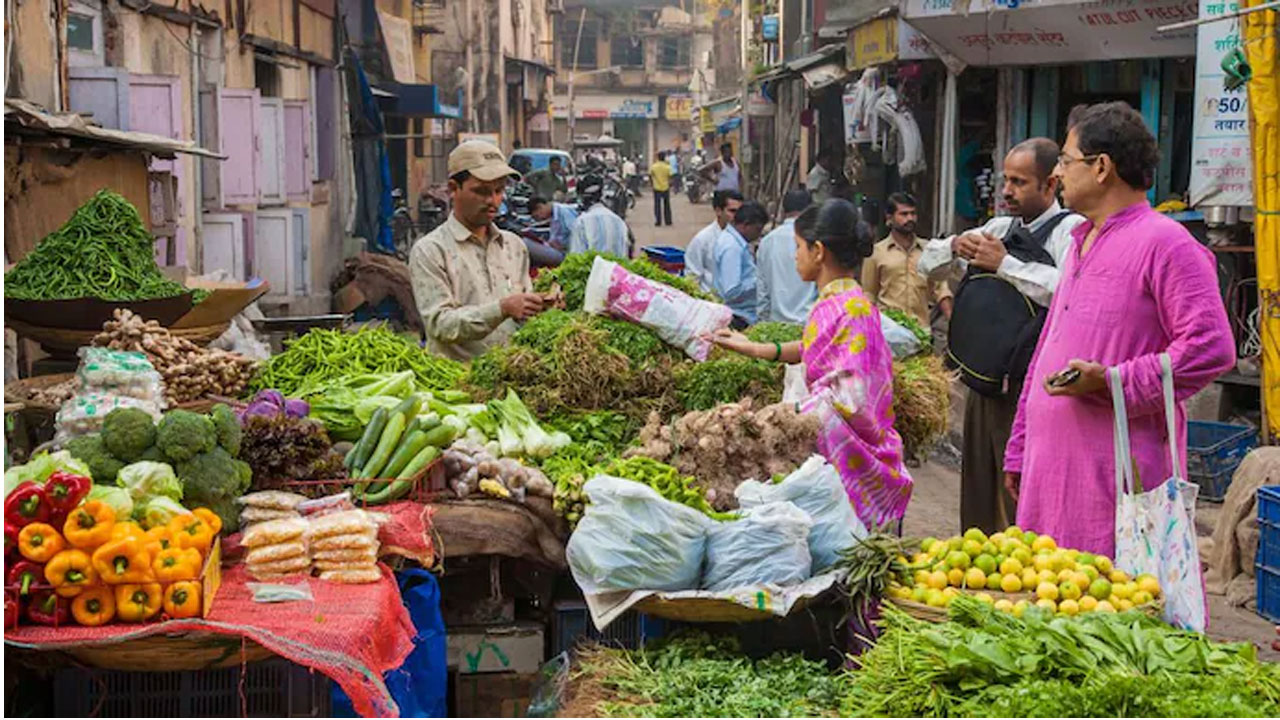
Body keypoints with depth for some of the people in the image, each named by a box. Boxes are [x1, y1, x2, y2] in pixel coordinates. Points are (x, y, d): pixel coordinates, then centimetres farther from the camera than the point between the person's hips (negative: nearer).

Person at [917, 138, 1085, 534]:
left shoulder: (1070, 229, -6)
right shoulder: (999, 228, 17)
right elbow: (927, 265, 23)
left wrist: (1005, 264, -18)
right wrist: (955, 247, 1)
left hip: (1027, 394, -8)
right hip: (982, 388, 8)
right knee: (978, 505, 16)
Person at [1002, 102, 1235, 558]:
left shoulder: (1164, 243, -8)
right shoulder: (1081, 243, 21)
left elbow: (1211, 348, -17)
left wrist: (1114, 383, -19)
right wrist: (1019, 450, 23)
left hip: (1118, 475, -9)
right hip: (1052, 467, 9)